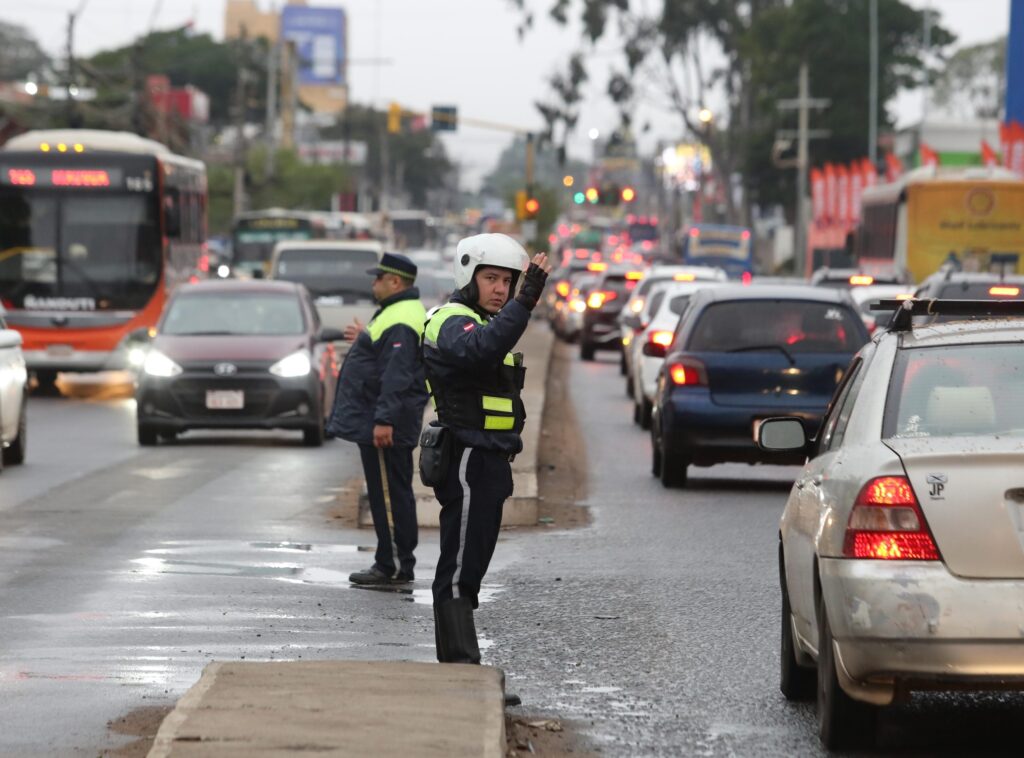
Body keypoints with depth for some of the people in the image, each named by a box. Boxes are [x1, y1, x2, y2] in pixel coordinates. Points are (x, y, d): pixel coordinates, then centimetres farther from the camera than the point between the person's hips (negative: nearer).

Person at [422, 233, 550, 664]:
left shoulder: (478, 321, 20)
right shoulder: (454, 322, -15)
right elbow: (482, 348, -38)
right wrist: (525, 302, -46)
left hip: (487, 463, 11)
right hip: (468, 462, -11)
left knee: (470, 565, 14)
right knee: (460, 568, -10)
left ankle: (457, 662, 21)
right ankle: (460, 661, -12)